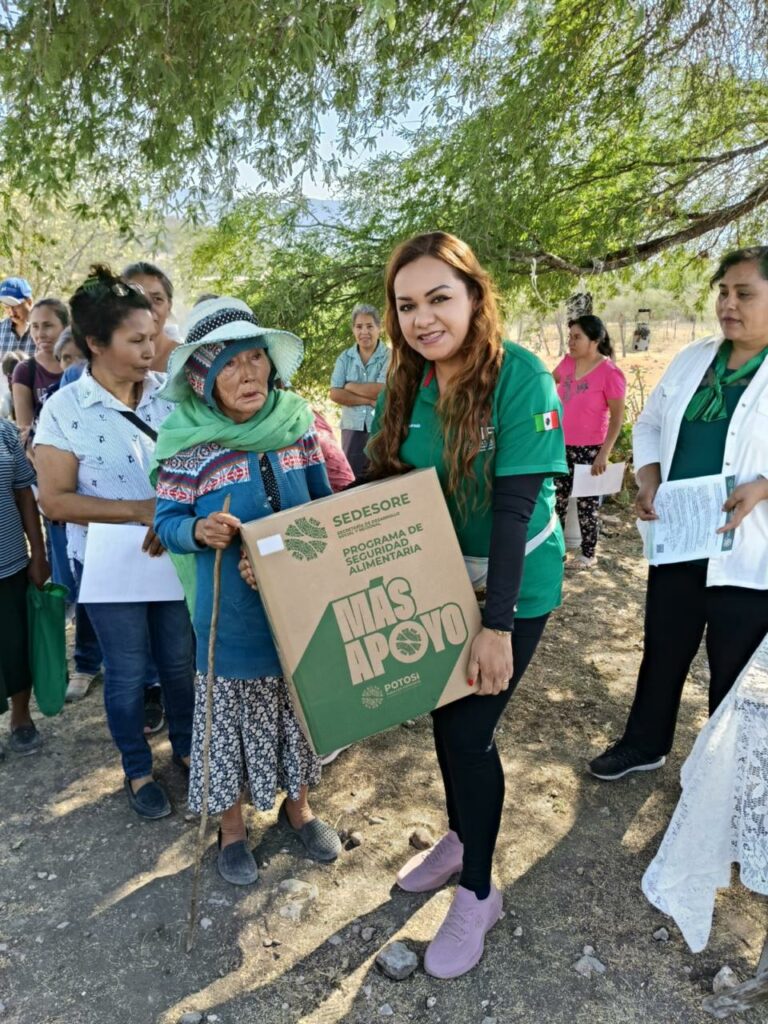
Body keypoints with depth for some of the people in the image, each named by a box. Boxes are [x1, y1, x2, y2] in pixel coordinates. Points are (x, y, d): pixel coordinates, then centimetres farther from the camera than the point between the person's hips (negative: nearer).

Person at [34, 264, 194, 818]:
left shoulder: (168, 393, -5)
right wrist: (140, 510, -21)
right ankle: (138, 771, 35)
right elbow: (55, 500, -13)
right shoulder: (64, 409, -12)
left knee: (181, 661, 16)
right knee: (127, 672, 13)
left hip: (175, 552, 3)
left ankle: (187, 748, 41)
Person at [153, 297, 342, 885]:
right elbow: (167, 523, -7)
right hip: (233, 613, -3)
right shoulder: (188, 445, -14)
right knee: (235, 710, 12)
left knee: (301, 704, 18)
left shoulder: (296, 422, -4)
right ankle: (232, 824, 37)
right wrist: (199, 531, -27)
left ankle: (297, 803, 44)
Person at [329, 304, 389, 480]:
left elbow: (382, 390, -16)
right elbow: (335, 394, -3)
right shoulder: (345, 358, 7)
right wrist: (369, 400, -11)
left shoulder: (390, 356, -2)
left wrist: (351, 386, -4)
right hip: (353, 428, 3)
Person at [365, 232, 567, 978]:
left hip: (511, 587, -5)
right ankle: (460, 839, 45)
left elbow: (515, 505, -25)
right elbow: (384, 486, 1)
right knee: (445, 715, 18)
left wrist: (498, 625, -26)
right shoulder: (405, 384, -5)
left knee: (469, 730, -1)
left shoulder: (520, 377, -22)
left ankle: (478, 894, 24)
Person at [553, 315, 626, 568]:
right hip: (562, 445, 6)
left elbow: (617, 418, -14)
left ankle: (588, 554, 21)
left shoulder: (609, 372, -17)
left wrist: (604, 454, -18)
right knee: (556, 498, 14)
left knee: (586, 503, 6)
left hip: (589, 449, -6)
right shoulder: (568, 362, 0)